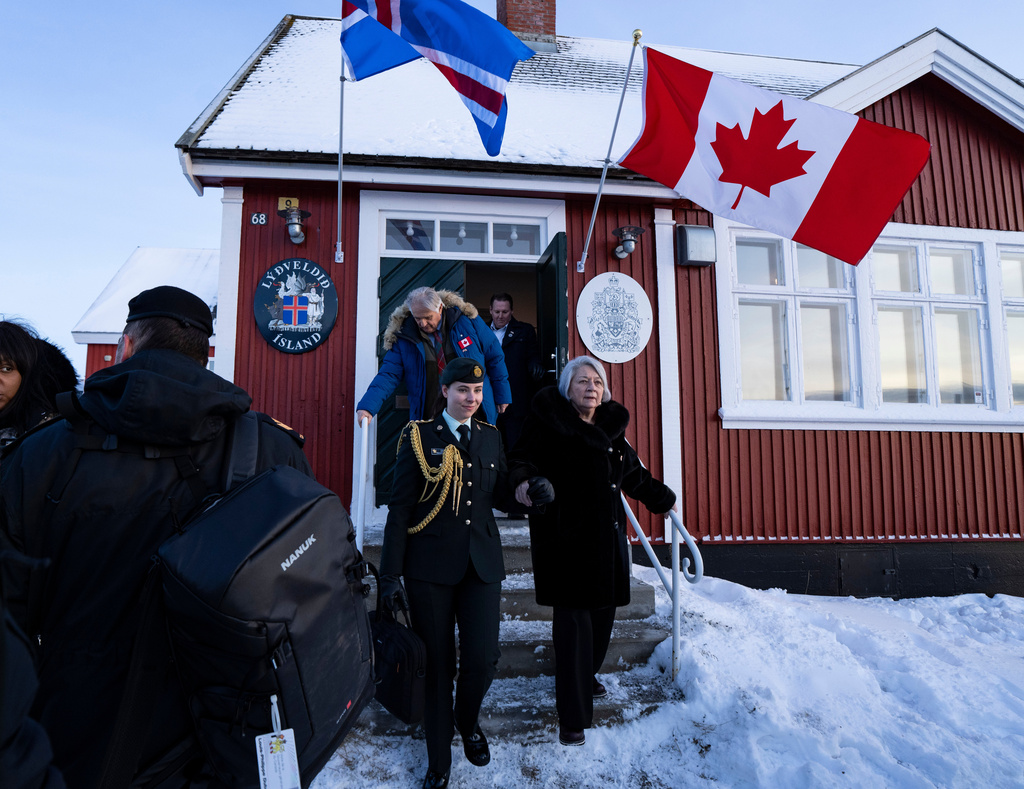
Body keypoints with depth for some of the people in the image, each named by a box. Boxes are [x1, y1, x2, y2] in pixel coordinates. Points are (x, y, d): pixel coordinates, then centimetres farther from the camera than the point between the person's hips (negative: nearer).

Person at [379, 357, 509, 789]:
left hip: (481, 563, 3)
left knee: (483, 660, -4)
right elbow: (400, 508, -2)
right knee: (437, 667, 6)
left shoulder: (490, 436, 11)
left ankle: (467, 722, 31)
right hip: (430, 565, -3)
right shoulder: (419, 436, -1)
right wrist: (390, 573, -4)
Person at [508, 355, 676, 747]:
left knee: (602, 612, 12)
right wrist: (524, 480, -35)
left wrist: (662, 499, 34)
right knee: (573, 618, -5)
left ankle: (588, 674, 39)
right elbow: (522, 458, -13)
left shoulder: (611, 427, 14)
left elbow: (632, 473, 26)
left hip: (607, 535, 7)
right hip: (565, 537, -6)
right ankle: (572, 717, 5)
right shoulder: (549, 424, -6)